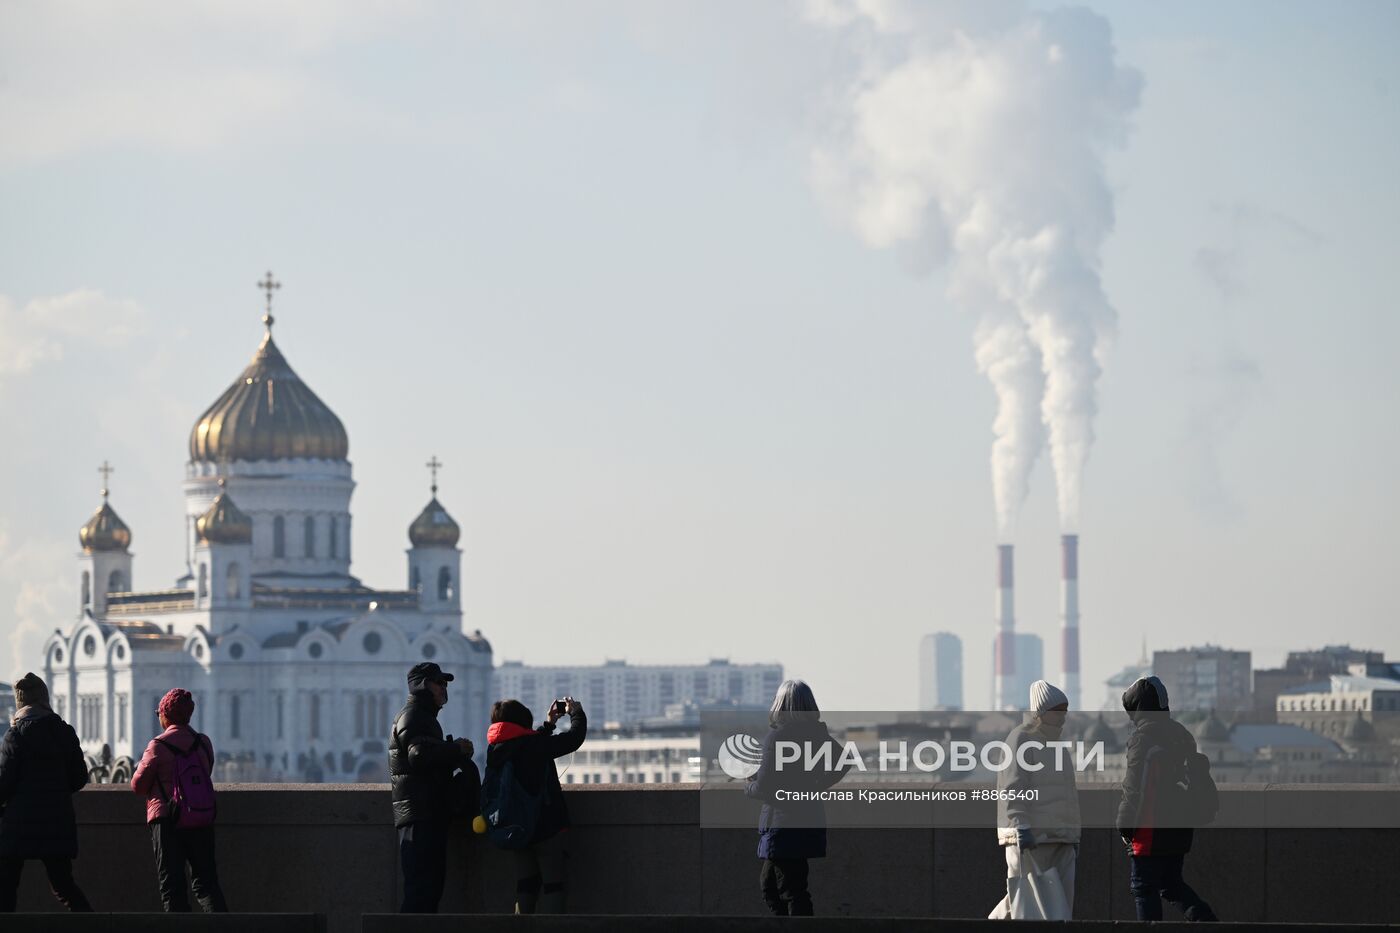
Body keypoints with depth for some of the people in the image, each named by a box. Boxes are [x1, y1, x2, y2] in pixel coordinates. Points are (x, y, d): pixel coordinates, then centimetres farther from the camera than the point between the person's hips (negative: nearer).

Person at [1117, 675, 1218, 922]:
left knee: (1144, 886, -1)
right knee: (1171, 883, 17)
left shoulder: (1143, 737, -14)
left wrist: (1125, 826, -9)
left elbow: (1136, 786, -17)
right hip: (1180, 826, 8)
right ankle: (1204, 919, 2)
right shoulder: (1181, 734, 14)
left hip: (1151, 828, -8)